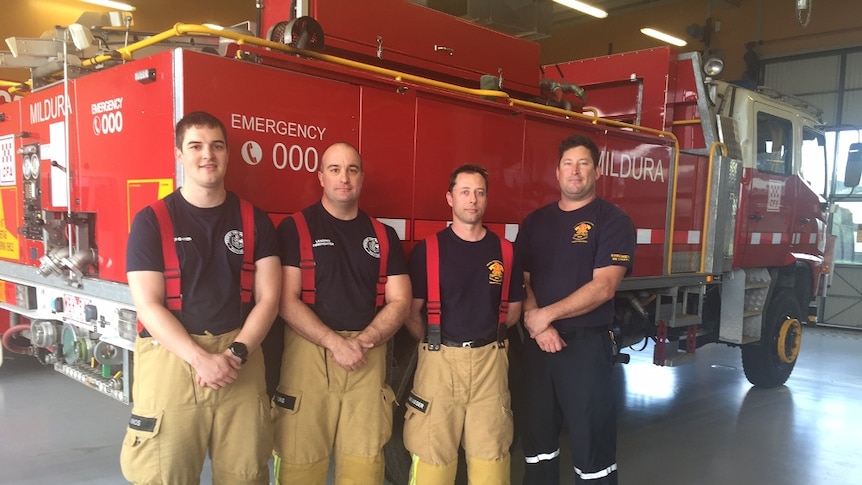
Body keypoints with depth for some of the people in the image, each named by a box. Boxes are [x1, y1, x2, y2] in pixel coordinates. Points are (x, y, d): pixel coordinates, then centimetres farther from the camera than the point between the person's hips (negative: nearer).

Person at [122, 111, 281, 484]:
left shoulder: (254, 220, 7)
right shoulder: (151, 221, 0)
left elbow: (268, 297, 3)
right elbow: (148, 305, -6)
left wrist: (236, 353, -11)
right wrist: (200, 358, -16)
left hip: (240, 362, 2)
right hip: (171, 359, -2)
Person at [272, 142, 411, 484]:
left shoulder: (384, 236, 11)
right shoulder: (294, 229, 1)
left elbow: (399, 301, 7)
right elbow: (286, 300, -6)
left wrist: (363, 340, -10)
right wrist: (335, 342, -16)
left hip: (368, 359, 3)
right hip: (309, 355, -2)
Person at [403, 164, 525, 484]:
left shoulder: (505, 251, 6)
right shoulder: (428, 250, -3)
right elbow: (411, 313, 0)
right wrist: (433, 343, 5)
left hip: (490, 361, 2)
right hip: (440, 360, -2)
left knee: (491, 455, 8)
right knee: (432, 456, 4)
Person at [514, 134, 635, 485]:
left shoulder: (612, 220, -4)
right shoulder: (536, 221, 11)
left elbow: (603, 287, -14)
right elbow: (519, 280, 6)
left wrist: (548, 314, -15)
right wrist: (535, 323, -11)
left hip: (587, 345, -4)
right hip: (537, 345, 5)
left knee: (591, 439, 3)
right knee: (536, 434, 14)